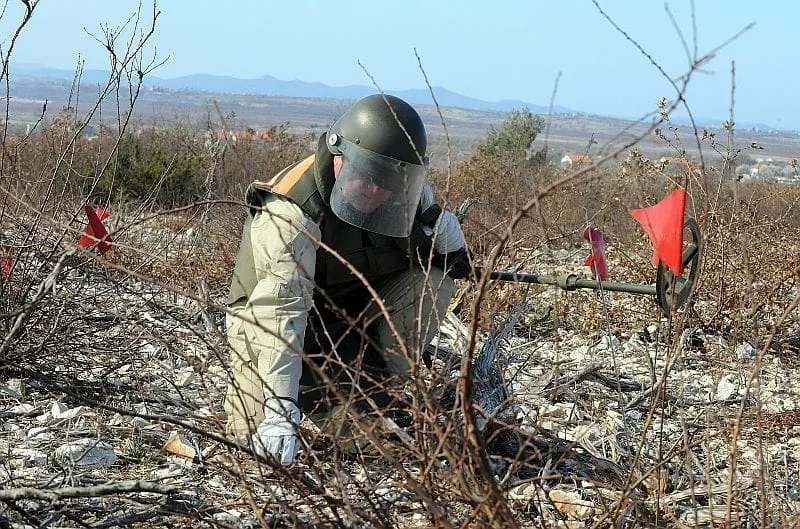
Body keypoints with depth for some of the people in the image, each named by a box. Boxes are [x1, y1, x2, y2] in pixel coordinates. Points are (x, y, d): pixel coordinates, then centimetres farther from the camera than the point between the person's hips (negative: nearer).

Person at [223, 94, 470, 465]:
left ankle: (371, 394, -8)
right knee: (256, 428, -23)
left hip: (355, 315, 5)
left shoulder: (405, 189, -12)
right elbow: (280, 313, -42)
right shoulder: (291, 214, -32)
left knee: (433, 282, -20)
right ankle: (310, 384, 11)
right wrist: (280, 410, -51)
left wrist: (443, 229, -24)